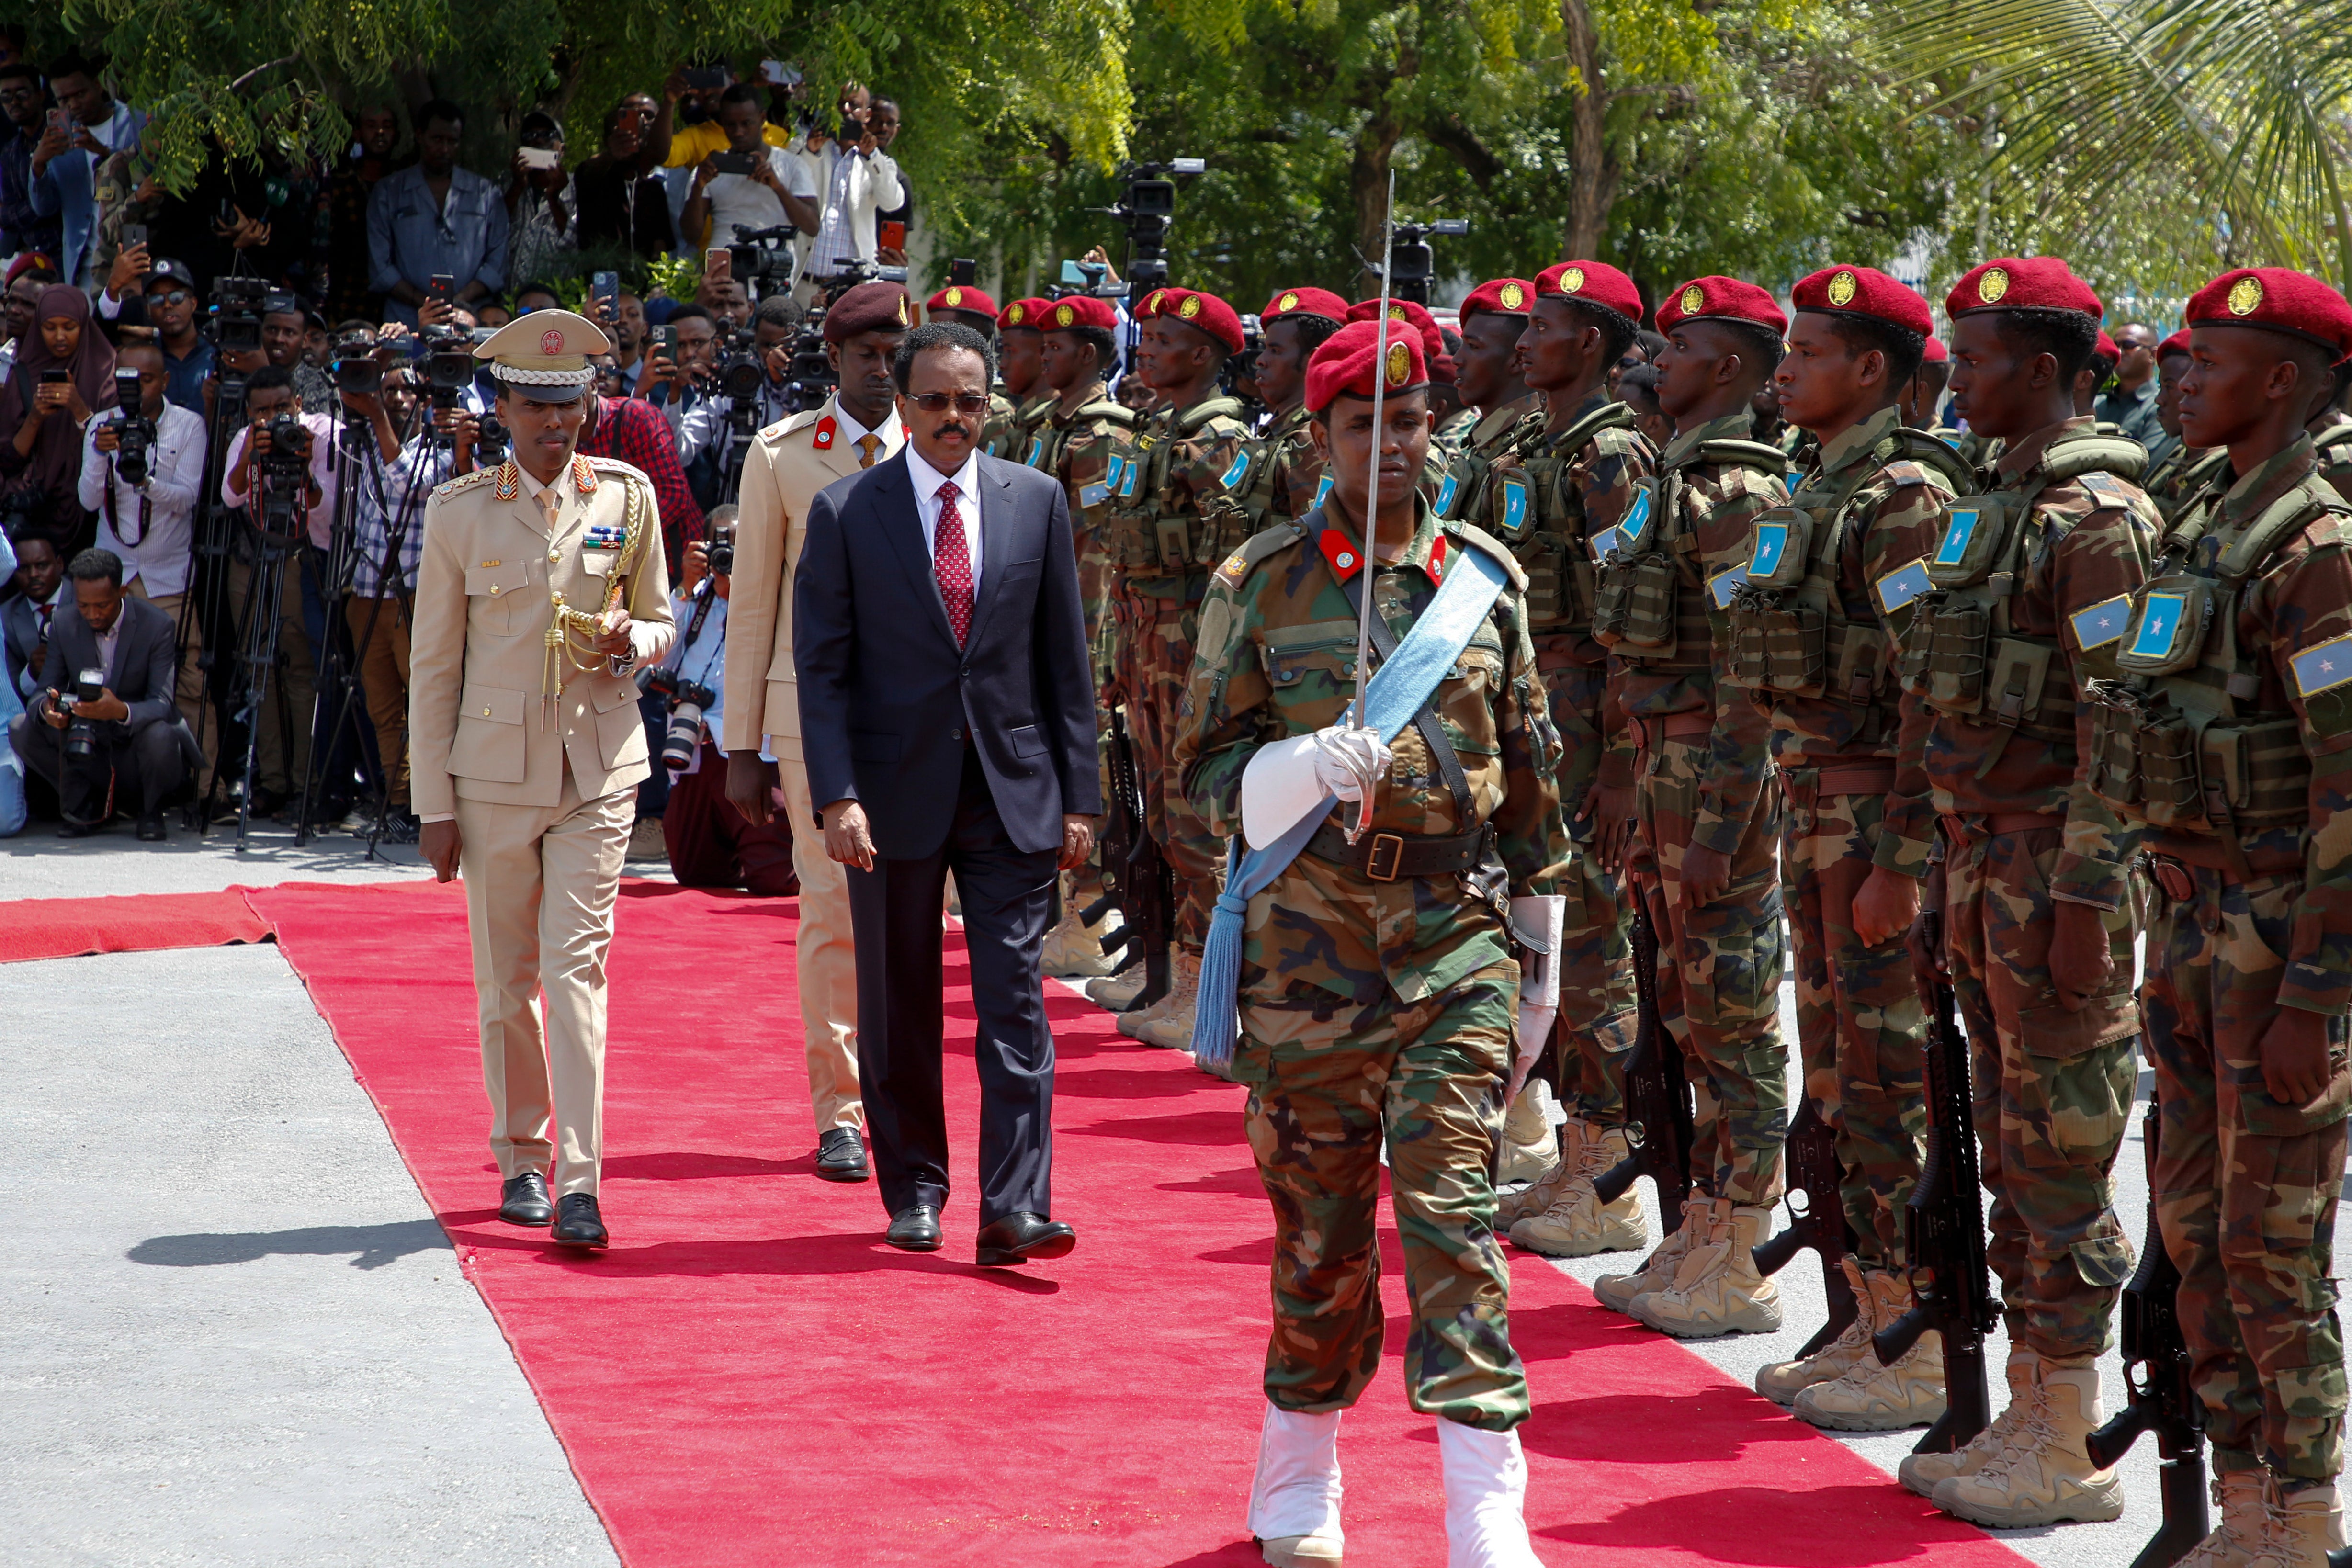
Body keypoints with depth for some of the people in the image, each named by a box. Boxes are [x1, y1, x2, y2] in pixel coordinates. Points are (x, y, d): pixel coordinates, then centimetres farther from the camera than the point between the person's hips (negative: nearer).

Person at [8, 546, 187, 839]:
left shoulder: (157, 626, -15)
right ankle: (88, 805, 3)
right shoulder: (64, 626, -4)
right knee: (21, 729, -18)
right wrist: (45, 708, -31)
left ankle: (150, 812, -3)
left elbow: (162, 704, -22)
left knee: (160, 736, -37)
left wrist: (122, 711, -45)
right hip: (84, 746, 3)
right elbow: (44, 691, -4)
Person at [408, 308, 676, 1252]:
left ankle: (579, 1181, -11)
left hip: (599, 766, 0)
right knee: (506, 978, 8)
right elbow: (432, 664, 3)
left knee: (577, 967, -8)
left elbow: (661, 622, 13)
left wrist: (632, 639, -13)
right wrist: (433, 803, 0)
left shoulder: (627, 497, 2)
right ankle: (521, 1159, 24)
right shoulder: (458, 511, 0)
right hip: (494, 771, 1)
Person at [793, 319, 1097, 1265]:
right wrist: (837, 796, -13)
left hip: (1012, 788, 1)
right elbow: (821, 668, -3)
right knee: (899, 1010, 8)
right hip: (895, 788, -1)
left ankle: (1014, 1210, -7)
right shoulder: (845, 512, -1)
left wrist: (1079, 795, 3)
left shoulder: (1036, 502, 5)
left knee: (1015, 1001, -6)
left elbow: (1065, 659, 7)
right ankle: (914, 1191, 22)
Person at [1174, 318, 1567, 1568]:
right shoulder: (1258, 584, 1)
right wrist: (1307, 770, -20)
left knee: (1451, 1206, -9)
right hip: (1309, 929, -1)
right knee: (1317, 1222, 7)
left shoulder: (1487, 577, 8)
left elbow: (1528, 772, 15)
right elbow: (1206, 771, 1)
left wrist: (1537, 964, 16)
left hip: (1456, 925, 1)